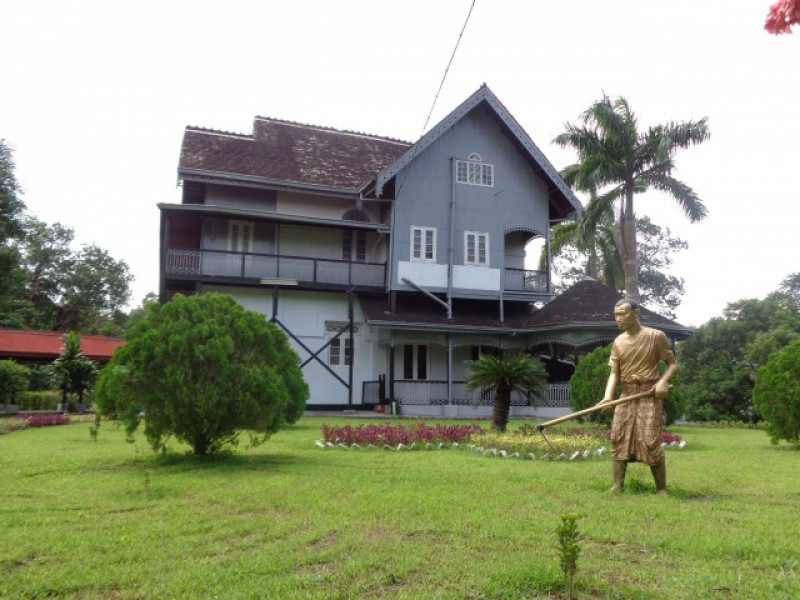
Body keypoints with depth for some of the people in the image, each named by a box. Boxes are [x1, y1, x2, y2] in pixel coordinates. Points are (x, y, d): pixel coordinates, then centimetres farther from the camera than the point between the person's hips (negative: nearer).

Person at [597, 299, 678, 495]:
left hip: (649, 396, -5)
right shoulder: (618, 341, 7)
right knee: (618, 439, 1)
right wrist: (608, 396, -12)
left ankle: (661, 489, 6)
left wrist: (663, 380, -18)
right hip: (626, 395, 5)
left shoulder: (655, 336, -6)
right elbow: (614, 373, 4)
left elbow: (672, 363, 1)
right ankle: (618, 485, 9)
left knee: (651, 442, -8)